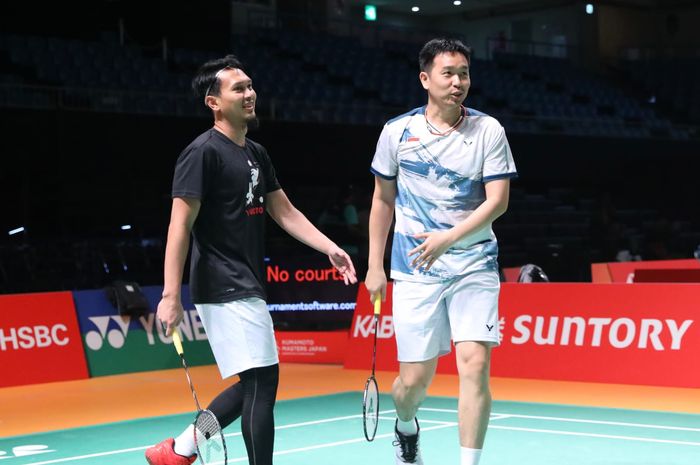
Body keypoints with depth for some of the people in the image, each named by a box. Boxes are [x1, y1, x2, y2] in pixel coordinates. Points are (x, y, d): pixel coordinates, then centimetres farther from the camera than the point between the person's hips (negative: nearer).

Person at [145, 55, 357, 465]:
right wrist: (171, 296, -22)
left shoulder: (257, 154, 15)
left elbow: (285, 212, 19)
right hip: (225, 290, -10)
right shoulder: (203, 153, -12)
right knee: (263, 380, -10)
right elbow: (180, 224, -17)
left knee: (252, 385, 14)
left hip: (247, 289, 10)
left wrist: (330, 248, 8)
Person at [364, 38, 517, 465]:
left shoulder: (489, 131, -1)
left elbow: (497, 200, -7)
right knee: (415, 379, 2)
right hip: (415, 271, 1)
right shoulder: (397, 132, 3)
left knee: (475, 365, -16)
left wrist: (448, 238, -21)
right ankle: (406, 429, 37)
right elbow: (383, 200, 13)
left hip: (475, 268, 0)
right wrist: (375, 265, 11)